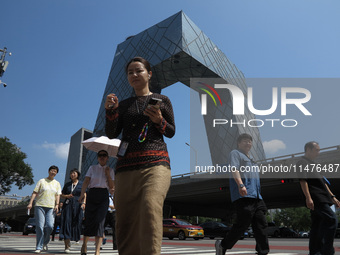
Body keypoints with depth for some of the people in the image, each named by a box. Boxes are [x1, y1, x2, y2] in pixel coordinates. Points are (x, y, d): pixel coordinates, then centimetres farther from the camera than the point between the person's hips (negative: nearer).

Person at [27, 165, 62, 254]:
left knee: (49, 226, -12)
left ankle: (45, 242, 13)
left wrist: (57, 205, -7)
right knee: (40, 226, -8)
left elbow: (58, 195, 9)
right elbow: (35, 192, 5)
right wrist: (30, 203, -6)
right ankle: (39, 247, 0)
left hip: (51, 207, 1)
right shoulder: (41, 181, 10)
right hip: (40, 206, -1)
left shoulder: (57, 183, 15)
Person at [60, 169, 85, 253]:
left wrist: (84, 203, -12)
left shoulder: (82, 184, 8)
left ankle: (76, 238, 25)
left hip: (78, 206, -1)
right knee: (67, 223, -9)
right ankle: (67, 246, -12)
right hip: (68, 205, 1)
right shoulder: (67, 184, 15)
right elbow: (62, 194, 18)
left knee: (77, 223, -2)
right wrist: (67, 196, -4)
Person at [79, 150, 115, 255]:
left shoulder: (110, 170, 13)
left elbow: (112, 187, 7)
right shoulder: (92, 168, 11)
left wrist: (108, 174, -3)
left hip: (103, 196, 0)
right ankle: (84, 245, 25)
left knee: (99, 221, -12)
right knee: (89, 220, 0)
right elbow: (86, 181, 1)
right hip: (92, 194, 0)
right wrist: (82, 193, -14)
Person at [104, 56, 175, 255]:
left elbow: (171, 132, 14)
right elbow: (112, 134, 12)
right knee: (125, 219, -4)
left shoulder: (162, 100, 16)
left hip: (155, 163, -3)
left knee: (150, 208, -27)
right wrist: (111, 111, -5)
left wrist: (159, 121, -7)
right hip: (126, 166, 3)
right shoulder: (123, 105, 22)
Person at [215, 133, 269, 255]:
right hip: (243, 196, -8)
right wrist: (240, 184, -28)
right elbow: (234, 169, -12)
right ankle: (222, 245, 3)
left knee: (261, 225, 2)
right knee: (243, 224, -10)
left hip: (257, 197, 9)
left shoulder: (251, 159, 31)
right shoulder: (235, 153, 6)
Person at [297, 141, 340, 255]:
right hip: (316, 199, -10)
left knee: (317, 225, 9)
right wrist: (308, 198, -23)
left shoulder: (313, 164, 26)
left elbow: (323, 182, 28)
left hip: (322, 199, 10)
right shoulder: (302, 163, -4)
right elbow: (303, 181, -15)